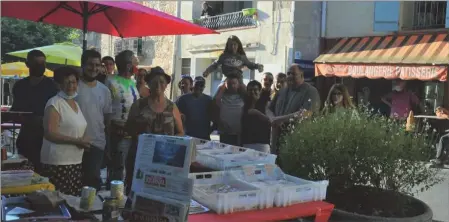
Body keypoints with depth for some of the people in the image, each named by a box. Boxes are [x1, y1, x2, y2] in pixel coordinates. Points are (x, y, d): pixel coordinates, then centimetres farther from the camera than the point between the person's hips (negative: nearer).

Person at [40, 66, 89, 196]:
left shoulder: (76, 103, 15)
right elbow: (49, 133, -17)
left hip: (76, 162, 8)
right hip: (58, 163, -8)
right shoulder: (54, 103, -9)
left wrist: (83, 141, 6)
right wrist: (77, 141, -19)